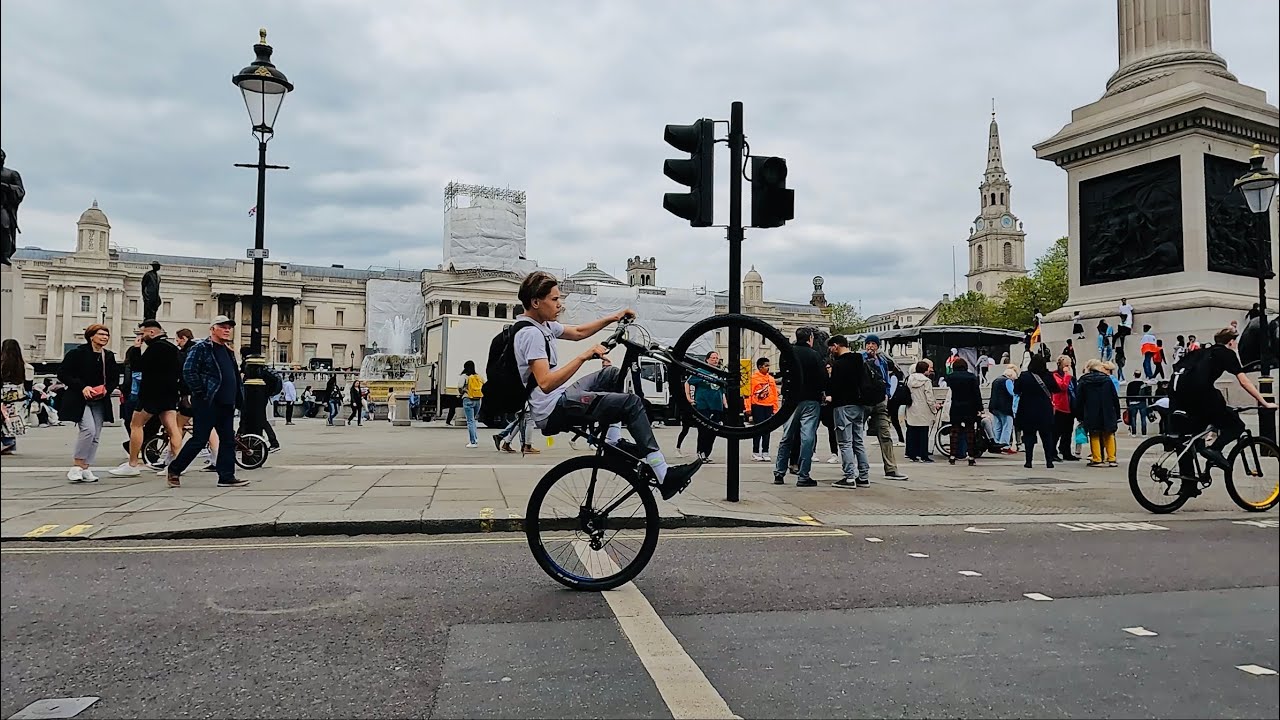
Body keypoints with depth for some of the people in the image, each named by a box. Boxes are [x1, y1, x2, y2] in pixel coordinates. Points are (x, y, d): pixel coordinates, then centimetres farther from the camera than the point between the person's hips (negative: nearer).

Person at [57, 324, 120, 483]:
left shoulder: (109, 356, 11)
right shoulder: (77, 353, -5)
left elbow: (115, 379, 17)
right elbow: (62, 374, -6)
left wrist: (106, 389, -4)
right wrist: (82, 387, -16)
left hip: (100, 402, 6)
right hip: (80, 400, -6)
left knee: (95, 436, 4)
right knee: (89, 429, -21)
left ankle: (85, 469, 13)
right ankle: (77, 467, -8)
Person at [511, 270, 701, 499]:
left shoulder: (542, 324, 11)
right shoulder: (531, 333, -19)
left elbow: (578, 332, 24)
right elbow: (546, 383, -29)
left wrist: (612, 318, 15)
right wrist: (584, 356, -29)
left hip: (559, 399, 11)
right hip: (554, 412, -11)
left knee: (612, 374, 24)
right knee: (631, 403, -16)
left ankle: (613, 441, 19)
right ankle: (665, 477, -17)